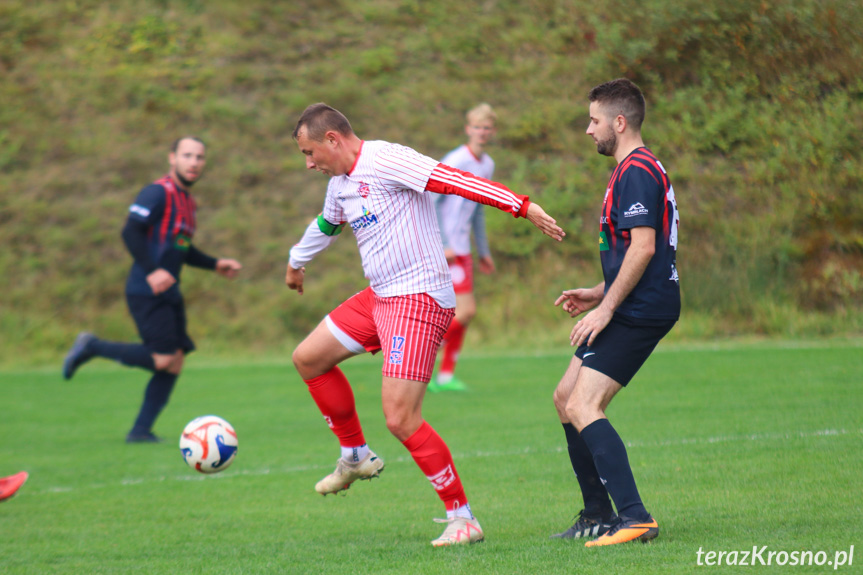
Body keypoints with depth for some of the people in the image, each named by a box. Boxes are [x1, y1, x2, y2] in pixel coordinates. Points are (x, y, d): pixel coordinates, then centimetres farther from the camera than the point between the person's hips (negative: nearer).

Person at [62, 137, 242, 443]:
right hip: (147, 292, -9)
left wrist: (215, 265, 23)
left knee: (174, 364, 2)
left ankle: (141, 430, 6)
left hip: (169, 293, 9)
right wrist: (151, 271, -29)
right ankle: (92, 347, -1)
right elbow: (131, 232, -20)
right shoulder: (158, 193, -11)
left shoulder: (187, 201, 18)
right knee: (163, 359, -16)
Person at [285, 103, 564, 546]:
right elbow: (325, 225, 36)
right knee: (307, 359, 16)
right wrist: (296, 262, 54)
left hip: (419, 299, -10)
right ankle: (355, 456, 30)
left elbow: (456, 181, -24)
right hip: (379, 297, 10)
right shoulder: (340, 184, 14)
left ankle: (462, 518, -7)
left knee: (400, 418, -16)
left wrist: (523, 207, -33)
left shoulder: (385, 161, -16)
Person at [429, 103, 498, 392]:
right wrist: (442, 245, -20)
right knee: (465, 310, -13)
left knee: (462, 311, 8)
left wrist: (484, 252, 25)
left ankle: (445, 376, 13)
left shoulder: (487, 165, 14)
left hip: (461, 248, 9)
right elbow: (429, 202, -15)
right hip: (446, 248, -9)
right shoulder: (456, 161, -13)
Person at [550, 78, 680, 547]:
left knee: (582, 407, -17)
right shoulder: (636, 169, 20)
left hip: (640, 311, -11)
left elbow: (644, 247, -23)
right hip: (634, 309, 11)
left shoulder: (636, 171, -14)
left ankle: (635, 517, -24)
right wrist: (598, 294, 21)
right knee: (565, 396, 15)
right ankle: (598, 515, 19)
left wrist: (606, 308, -21)